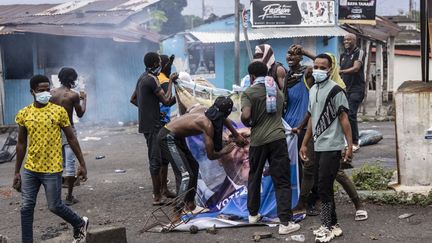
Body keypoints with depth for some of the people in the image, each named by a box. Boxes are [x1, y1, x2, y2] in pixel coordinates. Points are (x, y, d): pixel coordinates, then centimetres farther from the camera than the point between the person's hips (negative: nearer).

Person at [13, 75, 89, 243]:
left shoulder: (59, 111, -6)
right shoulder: (24, 114, 2)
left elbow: (71, 138, 0)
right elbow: (21, 144, 10)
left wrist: (82, 164, 0)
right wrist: (17, 172, 11)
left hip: (52, 169, -3)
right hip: (30, 170, 3)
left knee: (55, 206, 4)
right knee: (26, 207, 3)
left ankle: (80, 224, 29)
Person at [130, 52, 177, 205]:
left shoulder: (143, 78, 14)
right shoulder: (152, 80, -17)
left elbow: (133, 99, 23)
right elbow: (167, 101, -19)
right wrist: (170, 82, -9)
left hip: (147, 122, 10)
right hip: (152, 125, -10)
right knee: (156, 160, -6)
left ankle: (163, 188, 26)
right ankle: (157, 195, 0)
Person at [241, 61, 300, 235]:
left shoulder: (249, 92, -3)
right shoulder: (277, 90, 14)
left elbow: (245, 116, -15)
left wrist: (249, 124, 4)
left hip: (258, 140, -1)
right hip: (277, 138, 2)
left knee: (254, 177, 19)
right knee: (282, 181, -1)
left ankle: (253, 214, 32)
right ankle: (285, 222, -7)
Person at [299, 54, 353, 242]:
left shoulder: (335, 90, -10)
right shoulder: (312, 90, 13)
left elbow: (344, 119, -12)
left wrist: (350, 145, -17)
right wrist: (304, 144, 18)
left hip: (332, 147, -8)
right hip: (318, 147, 8)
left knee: (324, 188, -6)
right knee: (325, 188, 12)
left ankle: (327, 227, 5)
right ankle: (333, 225, 21)